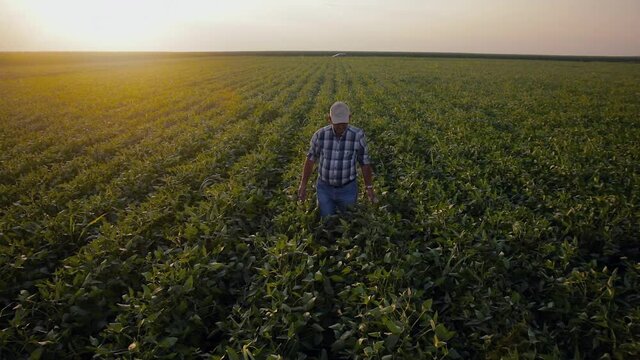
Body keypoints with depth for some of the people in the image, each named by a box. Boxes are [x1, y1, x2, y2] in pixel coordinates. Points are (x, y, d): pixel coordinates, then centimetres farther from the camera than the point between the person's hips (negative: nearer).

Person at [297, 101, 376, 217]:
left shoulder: (357, 136, -19)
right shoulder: (320, 135, -15)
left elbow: (365, 163, -7)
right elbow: (310, 159, -1)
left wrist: (369, 188, -1)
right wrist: (303, 185, 2)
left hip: (347, 189, -1)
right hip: (325, 188, 1)